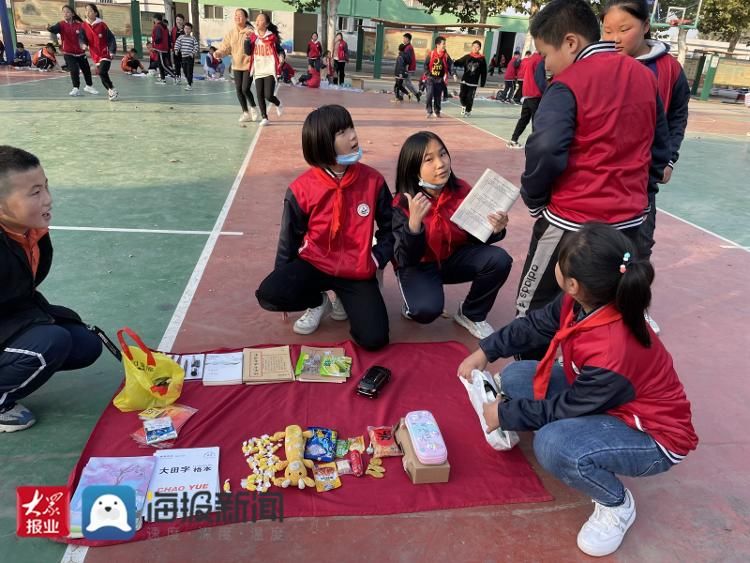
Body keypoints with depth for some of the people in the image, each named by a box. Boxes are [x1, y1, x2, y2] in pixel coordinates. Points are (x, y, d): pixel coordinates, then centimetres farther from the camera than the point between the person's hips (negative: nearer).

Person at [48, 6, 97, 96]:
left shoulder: (79, 24, -4)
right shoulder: (61, 24, -8)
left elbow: (82, 35, -11)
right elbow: (55, 29, -25)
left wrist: (83, 44, -31)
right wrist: (49, 28, -47)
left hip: (80, 52, 2)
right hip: (68, 53, -2)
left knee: (86, 69, 14)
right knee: (74, 70, -16)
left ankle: (89, 86, 36)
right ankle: (76, 89, -1)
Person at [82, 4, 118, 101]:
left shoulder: (102, 25, -8)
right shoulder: (84, 26, 3)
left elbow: (111, 38, -6)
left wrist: (112, 51, -16)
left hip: (105, 53, -5)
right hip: (96, 55, 5)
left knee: (102, 72, -21)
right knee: (102, 75, 10)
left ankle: (112, 90, -4)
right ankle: (112, 92, 24)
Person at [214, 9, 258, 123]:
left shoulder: (251, 32, -10)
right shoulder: (230, 33, 4)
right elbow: (224, 47, 1)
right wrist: (218, 53, -19)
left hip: (249, 65, -5)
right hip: (236, 66, 5)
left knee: (245, 89, -11)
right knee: (238, 90, 6)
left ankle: (253, 107, 17)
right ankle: (246, 113, 21)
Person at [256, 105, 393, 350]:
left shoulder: (373, 180, -7)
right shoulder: (302, 189, -10)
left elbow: (389, 227, 6)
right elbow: (290, 239, 2)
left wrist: (377, 260, -6)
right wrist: (284, 280, 6)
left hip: (358, 271, 0)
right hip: (314, 265, 0)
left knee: (374, 338, -17)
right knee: (269, 295, -27)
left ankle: (344, 300, 16)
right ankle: (318, 302, 6)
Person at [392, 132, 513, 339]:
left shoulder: (462, 191, -13)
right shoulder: (402, 205, -21)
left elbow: (476, 236, -3)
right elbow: (406, 260, -25)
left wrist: (494, 230, -27)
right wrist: (414, 222, -42)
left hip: (454, 258, 4)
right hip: (418, 266, -4)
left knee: (499, 260, -21)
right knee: (427, 308, -33)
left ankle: (471, 314, 4)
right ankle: (412, 308, 8)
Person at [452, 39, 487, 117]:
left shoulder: (482, 59, 0)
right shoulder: (467, 57, 3)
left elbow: (484, 72, 1)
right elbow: (458, 63, -3)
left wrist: (482, 83, -2)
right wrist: (452, 63, -24)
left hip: (474, 82, -1)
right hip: (464, 80, 1)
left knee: (470, 98, -1)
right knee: (462, 96, -1)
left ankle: (468, 111, 19)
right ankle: (464, 106, 29)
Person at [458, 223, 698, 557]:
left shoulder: (611, 352, -39)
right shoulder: (582, 301, -18)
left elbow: (565, 409, -24)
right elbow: (535, 326, 2)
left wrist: (504, 415, -12)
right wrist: (485, 352, 0)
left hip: (653, 435, -7)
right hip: (596, 397, 8)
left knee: (553, 446, -35)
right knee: (514, 378, -3)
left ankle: (617, 504, -4)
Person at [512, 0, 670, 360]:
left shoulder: (569, 83, -13)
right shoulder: (645, 75, 8)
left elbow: (544, 150, -25)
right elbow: (661, 146, 14)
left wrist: (534, 201, -9)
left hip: (572, 220, -6)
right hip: (629, 219, 7)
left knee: (533, 308, 11)